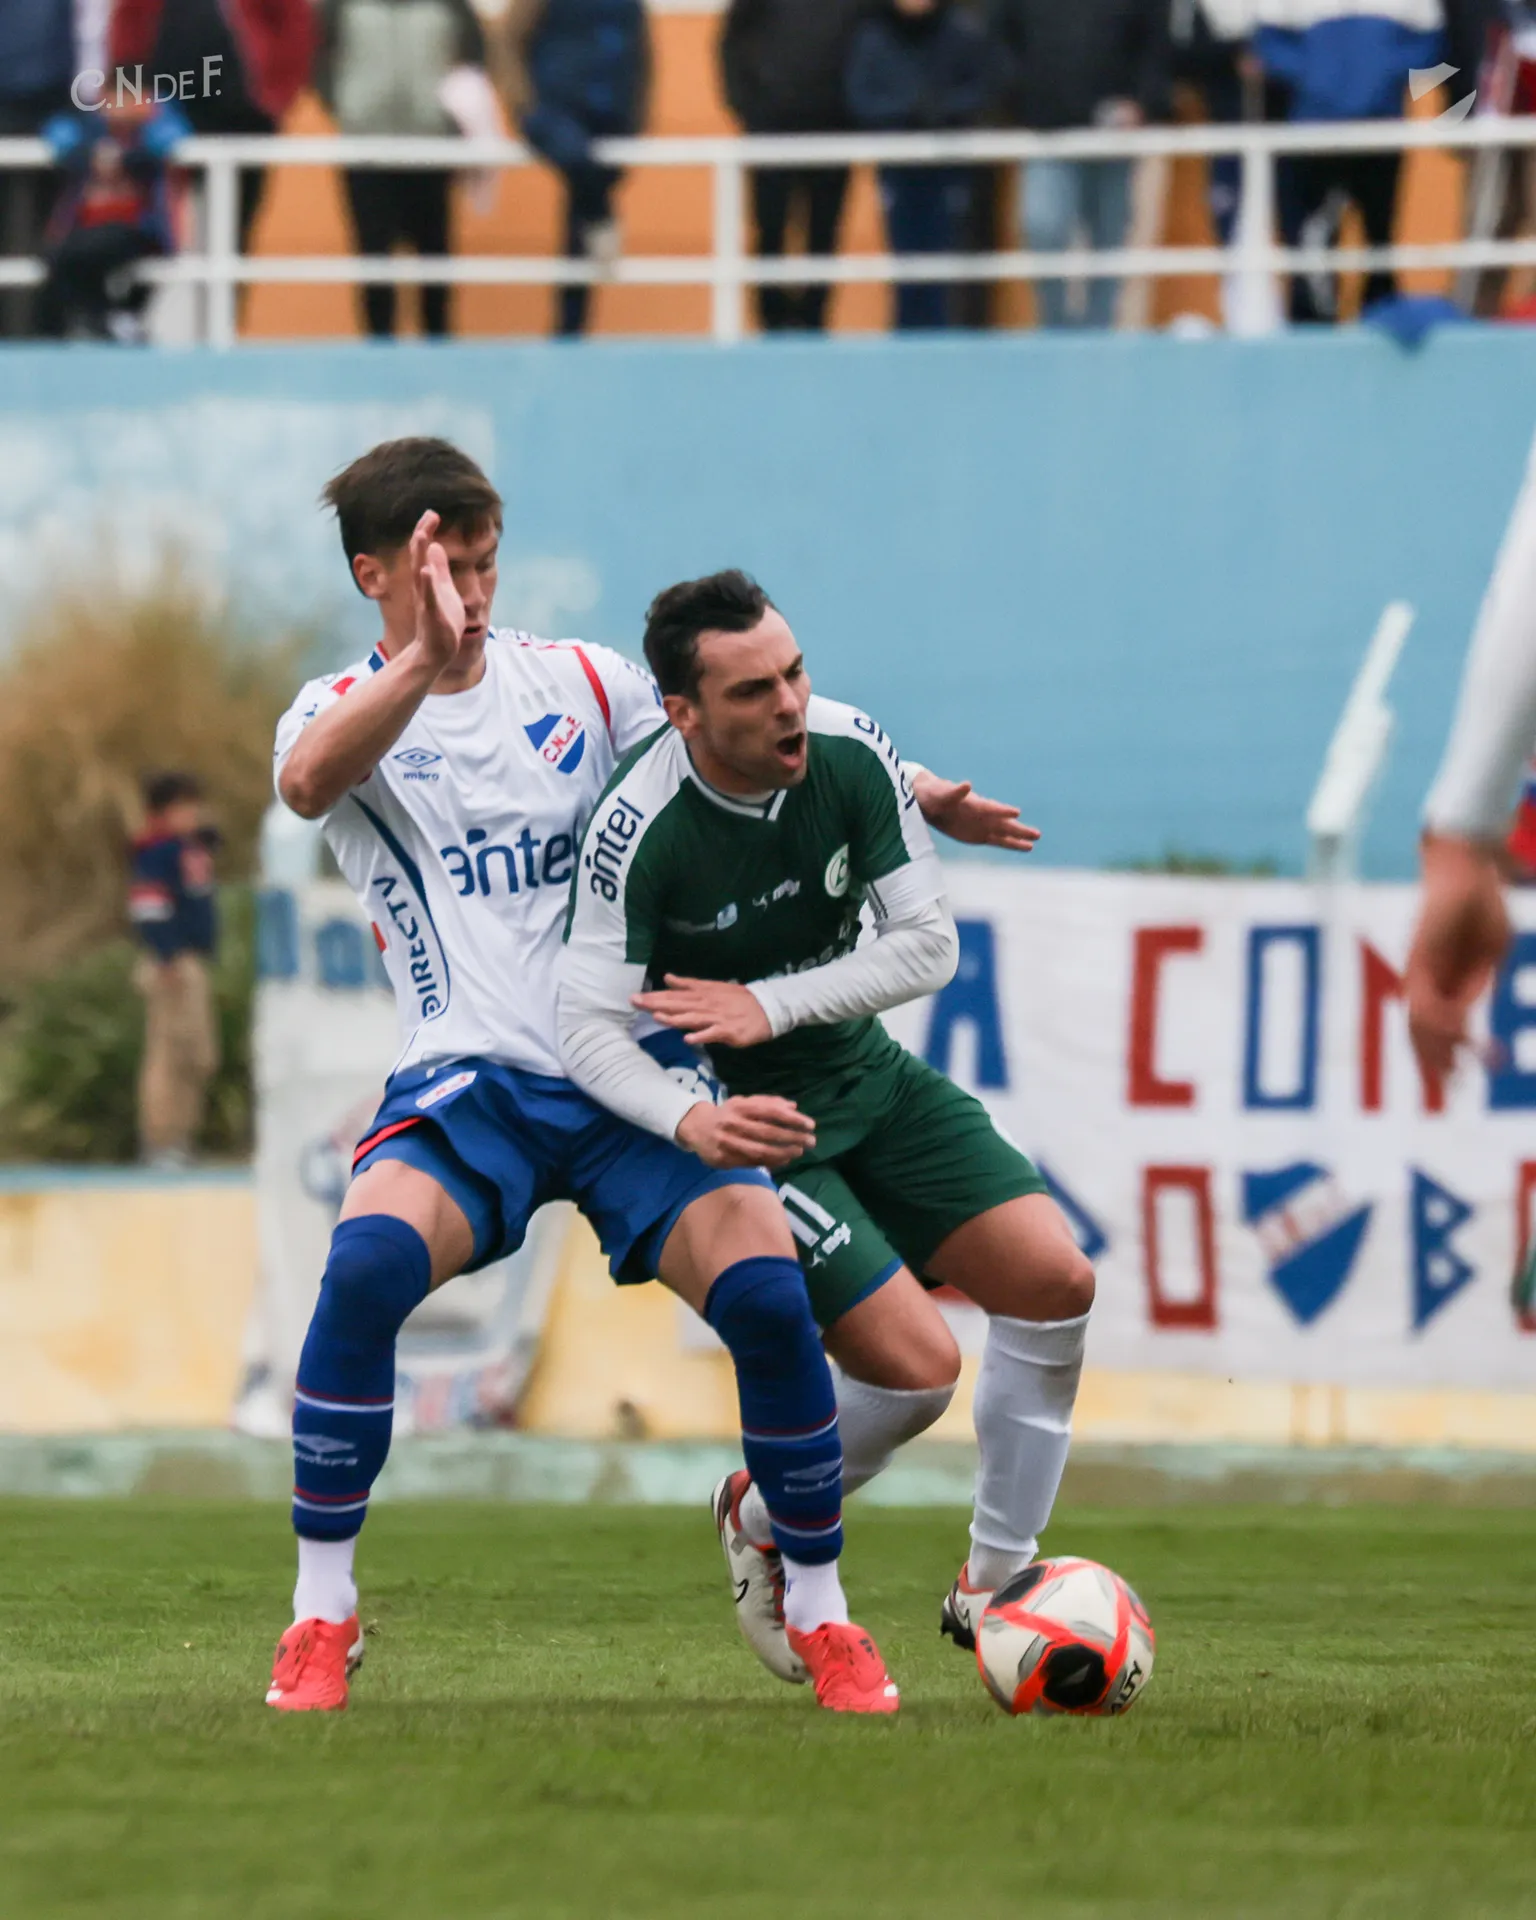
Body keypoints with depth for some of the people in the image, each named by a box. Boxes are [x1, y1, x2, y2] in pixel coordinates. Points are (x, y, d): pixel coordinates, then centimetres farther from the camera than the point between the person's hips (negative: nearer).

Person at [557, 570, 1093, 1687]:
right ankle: (760, 1523, 16)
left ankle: (995, 1585, 8)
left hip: (869, 1079, 6)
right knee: (917, 1367, -17)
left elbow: (930, 946, -8)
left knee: (1054, 1280, -8)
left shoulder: (852, 756, -13)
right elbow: (590, 1029, -24)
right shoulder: (641, 833, -26)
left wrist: (769, 1005, -21)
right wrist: (693, 1122, -43)